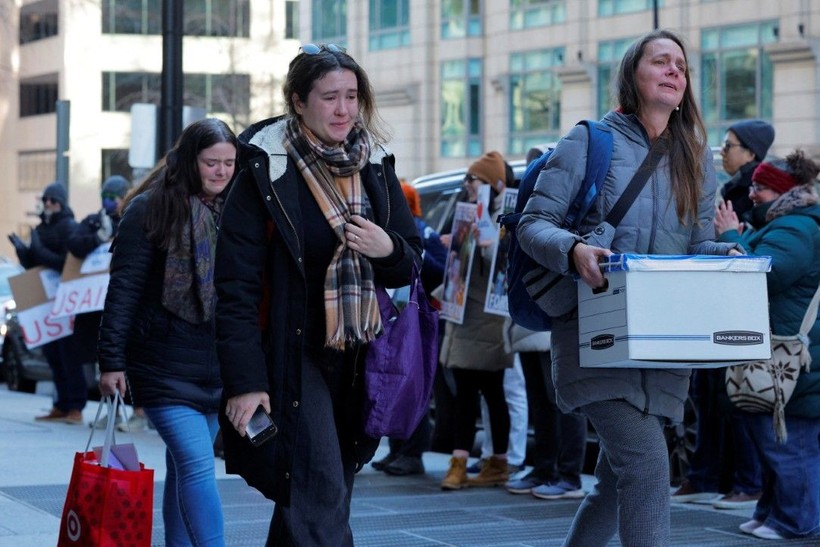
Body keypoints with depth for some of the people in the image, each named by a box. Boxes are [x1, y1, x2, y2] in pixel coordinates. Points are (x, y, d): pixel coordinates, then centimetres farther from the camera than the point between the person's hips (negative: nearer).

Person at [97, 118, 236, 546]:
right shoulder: (149, 209, -5)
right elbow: (123, 289, -6)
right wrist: (111, 359, -10)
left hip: (218, 365, 5)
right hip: (165, 365, -5)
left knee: (184, 467, 13)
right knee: (197, 466, -15)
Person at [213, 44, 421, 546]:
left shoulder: (375, 166, 7)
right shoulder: (264, 173, -10)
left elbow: (411, 263, 14)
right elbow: (237, 288, -12)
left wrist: (389, 249, -10)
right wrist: (245, 381, -17)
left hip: (360, 363, 6)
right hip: (295, 357, -6)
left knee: (309, 502, 14)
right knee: (321, 501, -14)